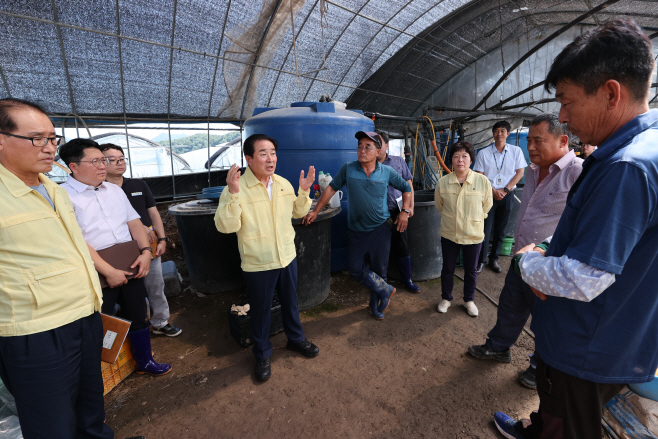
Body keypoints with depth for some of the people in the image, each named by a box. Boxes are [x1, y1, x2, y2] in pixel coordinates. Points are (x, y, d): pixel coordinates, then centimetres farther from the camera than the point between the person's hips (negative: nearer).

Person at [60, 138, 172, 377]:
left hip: (131, 267, 6)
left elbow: (134, 222, 10)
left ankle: (145, 362, 37)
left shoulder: (114, 190, 11)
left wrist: (145, 251, -5)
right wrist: (109, 272, -19)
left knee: (138, 318, 18)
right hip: (98, 275, -6)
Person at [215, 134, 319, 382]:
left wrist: (304, 191, -3)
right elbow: (226, 226, -24)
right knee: (260, 311, 14)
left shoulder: (284, 184, 1)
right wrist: (232, 194, -35)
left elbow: (297, 212, 13)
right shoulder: (237, 188, -17)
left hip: (287, 257, 5)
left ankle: (296, 339, 48)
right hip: (257, 264, -5)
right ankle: (262, 355, 39)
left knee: (290, 303, 23)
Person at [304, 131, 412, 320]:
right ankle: (386, 290, 25)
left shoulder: (387, 172, -3)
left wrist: (405, 212, -1)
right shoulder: (348, 169, -5)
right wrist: (316, 211, -2)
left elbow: (406, 188, 9)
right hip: (356, 230, 1)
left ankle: (375, 304, 34)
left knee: (379, 269, 9)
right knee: (355, 268, 2)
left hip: (380, 228, 0)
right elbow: (332, 188, 1)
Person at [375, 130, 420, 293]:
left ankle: (406, 279, 26)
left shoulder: (399, 161, 6)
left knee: (402, 247, 9)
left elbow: (408, 184, 9)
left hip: (396, 212, 1)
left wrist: (410, 206, 1)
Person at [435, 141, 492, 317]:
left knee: (471, 270, 17)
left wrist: (473, 218, 12)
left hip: (473, 235, 0)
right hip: (449, 234, 0)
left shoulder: (483, 181, -12)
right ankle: (446, 299, 38)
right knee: (447, 269, 16)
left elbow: (487, 206, 4)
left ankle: (469, 300, 40)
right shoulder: (443, 182, -10)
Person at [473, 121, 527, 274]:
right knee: (485, 229, -2)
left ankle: (494, 259, 21)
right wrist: (493, 191, -11)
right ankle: (481, 260, 8)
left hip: (507, 195, 2)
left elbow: (520, 172, 2)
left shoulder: (516, 151, 3)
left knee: (500, 230, 8)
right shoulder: (483, 153, 0)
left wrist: (505, 190, -8)